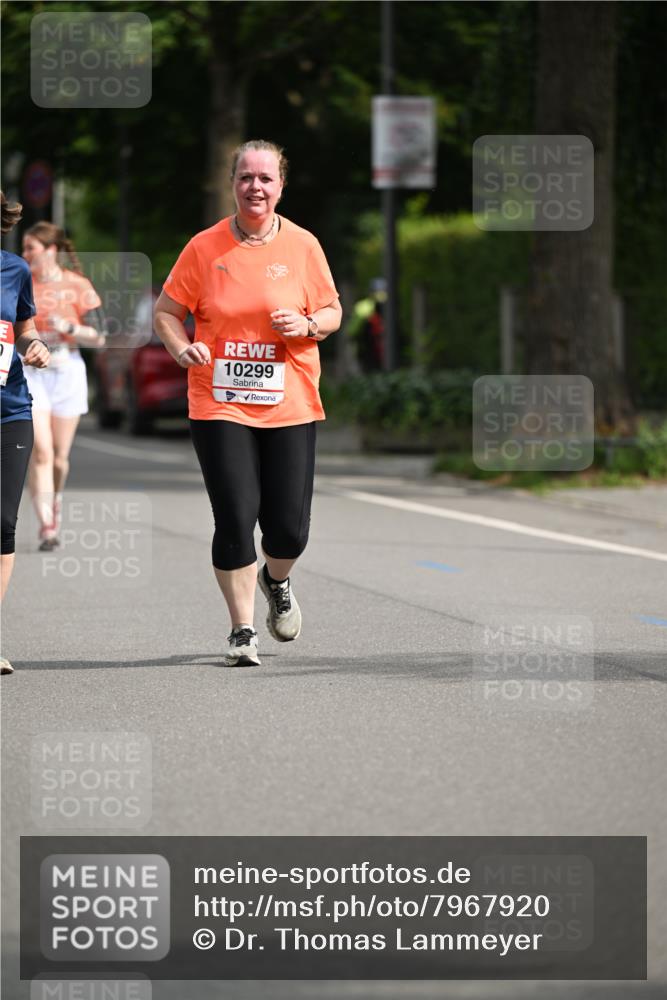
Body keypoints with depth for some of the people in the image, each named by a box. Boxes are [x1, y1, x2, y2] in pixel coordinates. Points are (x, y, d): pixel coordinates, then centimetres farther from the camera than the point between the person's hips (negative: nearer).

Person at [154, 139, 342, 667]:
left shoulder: (303, 245, 3)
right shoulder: (205, 247, -1)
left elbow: (333, 311, 12)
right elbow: (166, 311, 6)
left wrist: (309, 324, -10)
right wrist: (182, 347, -13)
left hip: (289, 405, 1)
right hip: (219, 404, -1)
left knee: (289, 526, 0)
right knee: (235, 518, -9)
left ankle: (276, 581, 35)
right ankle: (243, 630, 6)